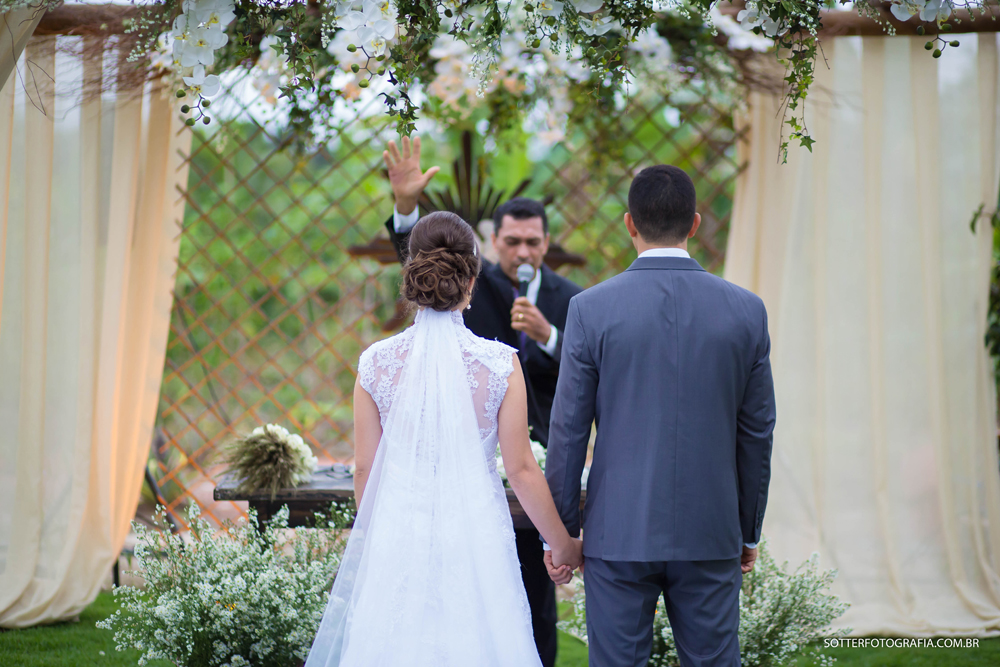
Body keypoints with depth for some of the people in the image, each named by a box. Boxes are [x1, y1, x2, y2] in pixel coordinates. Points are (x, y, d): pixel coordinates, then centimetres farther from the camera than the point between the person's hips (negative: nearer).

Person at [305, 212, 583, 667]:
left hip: (396, 532, 2)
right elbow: (521, 469, -5)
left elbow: (365, 468, 3)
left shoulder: (377, 364, -5)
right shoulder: (500, 364, -10)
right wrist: (562, 544, 8)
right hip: (475, 535, -1)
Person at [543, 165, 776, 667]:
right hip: (710, 533, 2)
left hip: (618, 534, -2)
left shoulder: (591, 309, -7)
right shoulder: (746, 311, -1)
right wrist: (748, 531, 15)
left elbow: (568, 431, -4)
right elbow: (757, 433, 5)